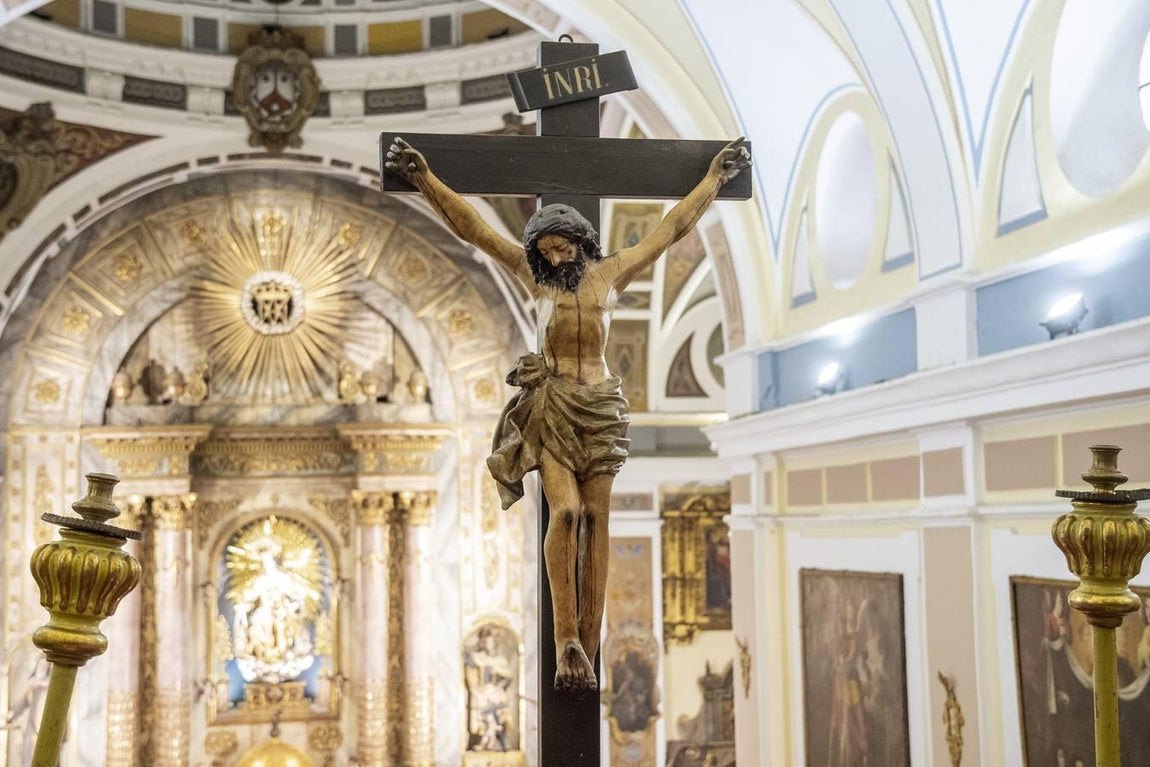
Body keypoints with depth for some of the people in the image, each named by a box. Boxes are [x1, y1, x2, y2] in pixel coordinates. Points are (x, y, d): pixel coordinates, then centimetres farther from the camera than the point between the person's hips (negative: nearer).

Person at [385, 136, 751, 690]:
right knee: (564, 509, -19)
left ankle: (585, 648, -3)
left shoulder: (611, 274, 9)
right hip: (551, 404, -1)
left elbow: (673, 227, 18)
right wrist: (426, 180, 3)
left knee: (596, 517, -4)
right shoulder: (534, 276, 7)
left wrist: (713, 180, 24)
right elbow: (472, 227, 7)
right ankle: (566, 641, -16)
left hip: (601, 406, 2)